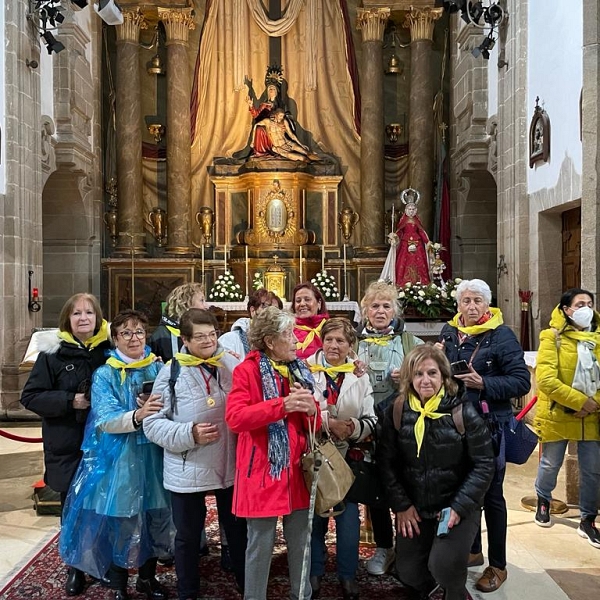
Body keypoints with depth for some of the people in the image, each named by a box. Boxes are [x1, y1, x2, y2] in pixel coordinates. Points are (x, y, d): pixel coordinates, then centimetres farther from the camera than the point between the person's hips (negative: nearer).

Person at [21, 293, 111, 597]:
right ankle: (75, 568, 28)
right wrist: (70, 401, -16)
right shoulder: (53, 352, -4)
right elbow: (31, 396, -6)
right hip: (67, 445, -1)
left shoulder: (109, 349, 1)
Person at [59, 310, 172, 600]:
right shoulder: (105, 374, -4)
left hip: (153, 457, 3)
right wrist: (137, 416, -31)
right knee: (119, 523, 2)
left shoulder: (158, 368, 4)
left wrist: (157, 410, -19)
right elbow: (105, 421, -14)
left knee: (154, 518, 11)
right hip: (119, 460, -3)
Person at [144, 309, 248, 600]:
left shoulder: (233, 365, -2)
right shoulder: (171, 372, -8)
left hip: (232, 466, 2)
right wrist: (189, 434, -20)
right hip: (187, 471, -2)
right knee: (188, 535, 14)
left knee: (238, 529, 17)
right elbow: (153, 423, -7)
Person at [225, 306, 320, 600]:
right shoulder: (246, 371, -8)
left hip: (298, 470, 6)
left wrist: (312, 410, -11)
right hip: (263, 471, -5)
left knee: (301, 542, 13)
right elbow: (234, 418, -20)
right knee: (261, 545, 3)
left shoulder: (300, 371, 11)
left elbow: (313, 425, 13)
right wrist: (283, 405, -26)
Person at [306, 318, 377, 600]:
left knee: (348, 517, 7)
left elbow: (371, 420, 1)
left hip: (348, 457, 2)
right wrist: (328, 423, -21)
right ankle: (314, 572, 29)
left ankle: (347, 575, 25)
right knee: (314, 515, 10)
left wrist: (354, 427, -18)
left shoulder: (360, 377, 1)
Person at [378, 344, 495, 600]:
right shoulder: (397, 412, -6)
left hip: (457, 506, -3)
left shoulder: (463, 413, -15)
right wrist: (401, 505, -8)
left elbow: (484, 463, -12)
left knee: (444, 566, -22)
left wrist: (459, 507, -17)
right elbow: (387, 462, -2)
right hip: (414, 508, 3)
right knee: (408, 573, 2)